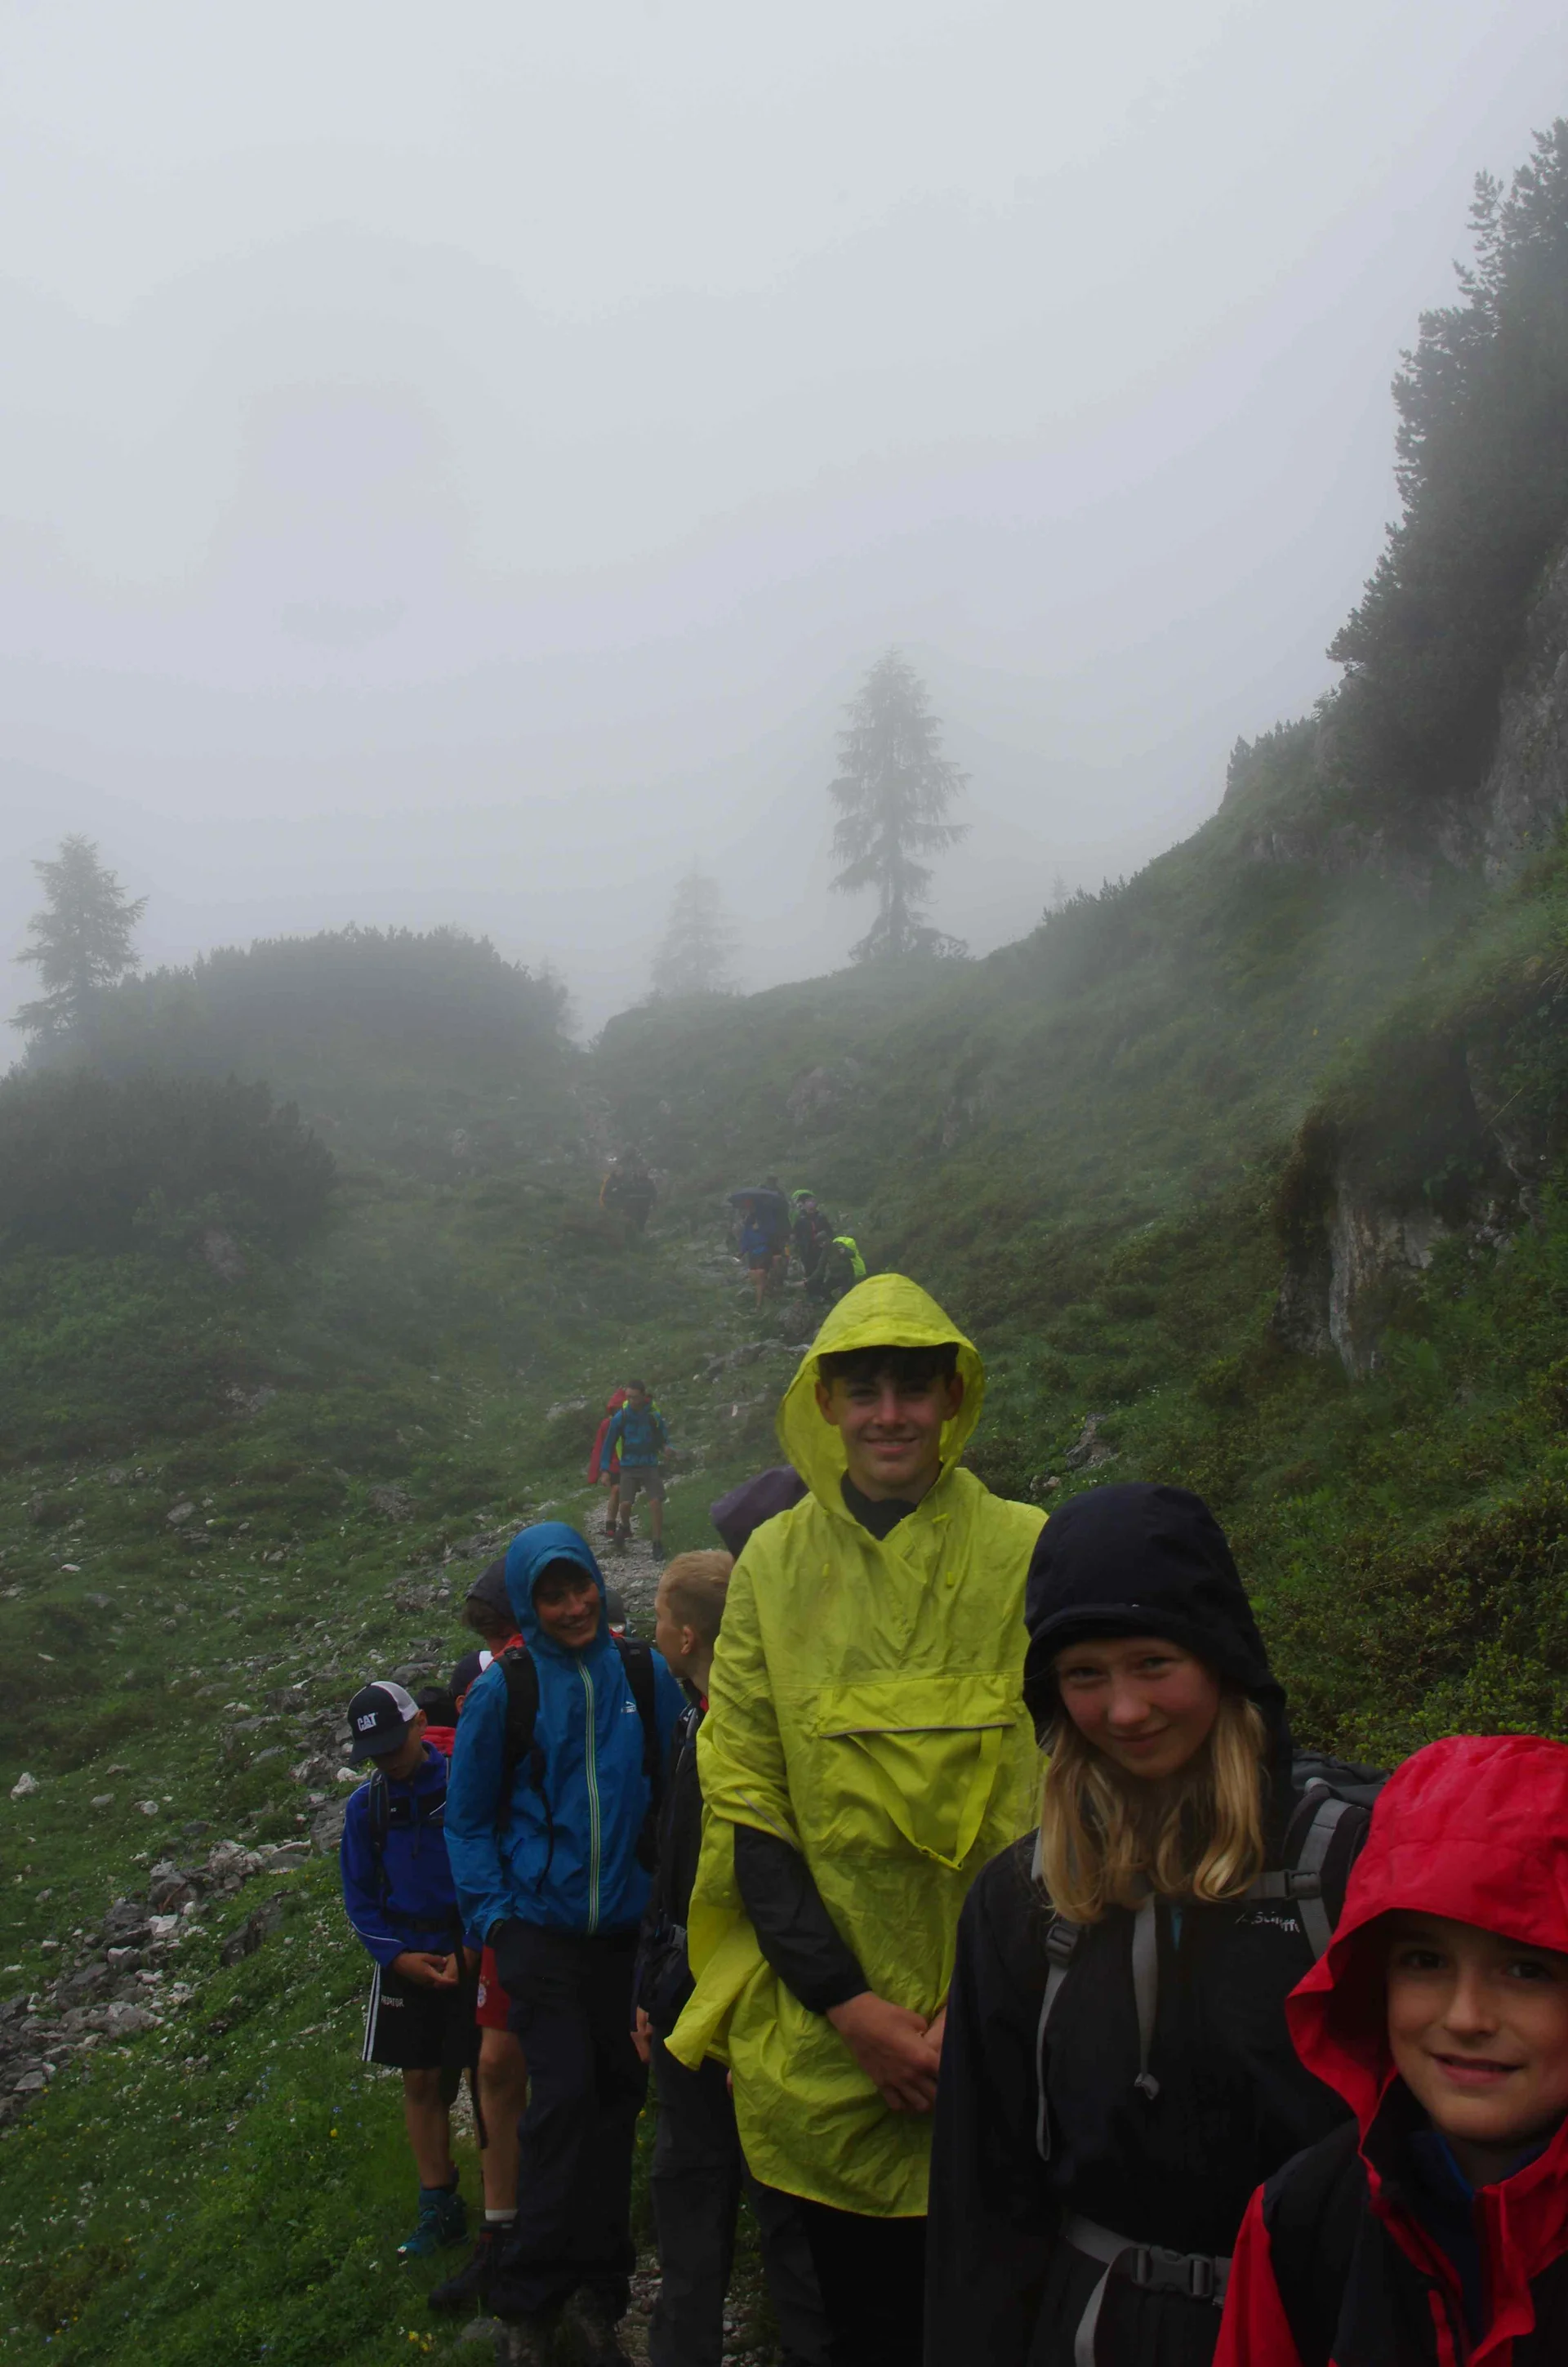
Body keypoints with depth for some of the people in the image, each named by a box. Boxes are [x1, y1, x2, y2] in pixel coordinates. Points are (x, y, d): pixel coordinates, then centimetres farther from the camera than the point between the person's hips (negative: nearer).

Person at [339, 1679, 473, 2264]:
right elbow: (359, 1896, 9)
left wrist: (471, 1948, -14)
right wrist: (396, 1956, -4)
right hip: (407, 1962, 4)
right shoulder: (365, 1805, 3)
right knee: (422, 2082, 8)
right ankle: (440, 2210, 19)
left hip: (471, 1953, -4)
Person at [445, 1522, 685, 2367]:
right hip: (541, 1927, -2)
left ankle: (596, 2296, 24)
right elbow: (468, 1818, 3)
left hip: (626, 1926, 2)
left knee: (617, 2093, 8)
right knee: (565, 2094, -8)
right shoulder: (505, 1689, -4)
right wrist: (494, 1916, -4)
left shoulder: (646, 1675, -1)